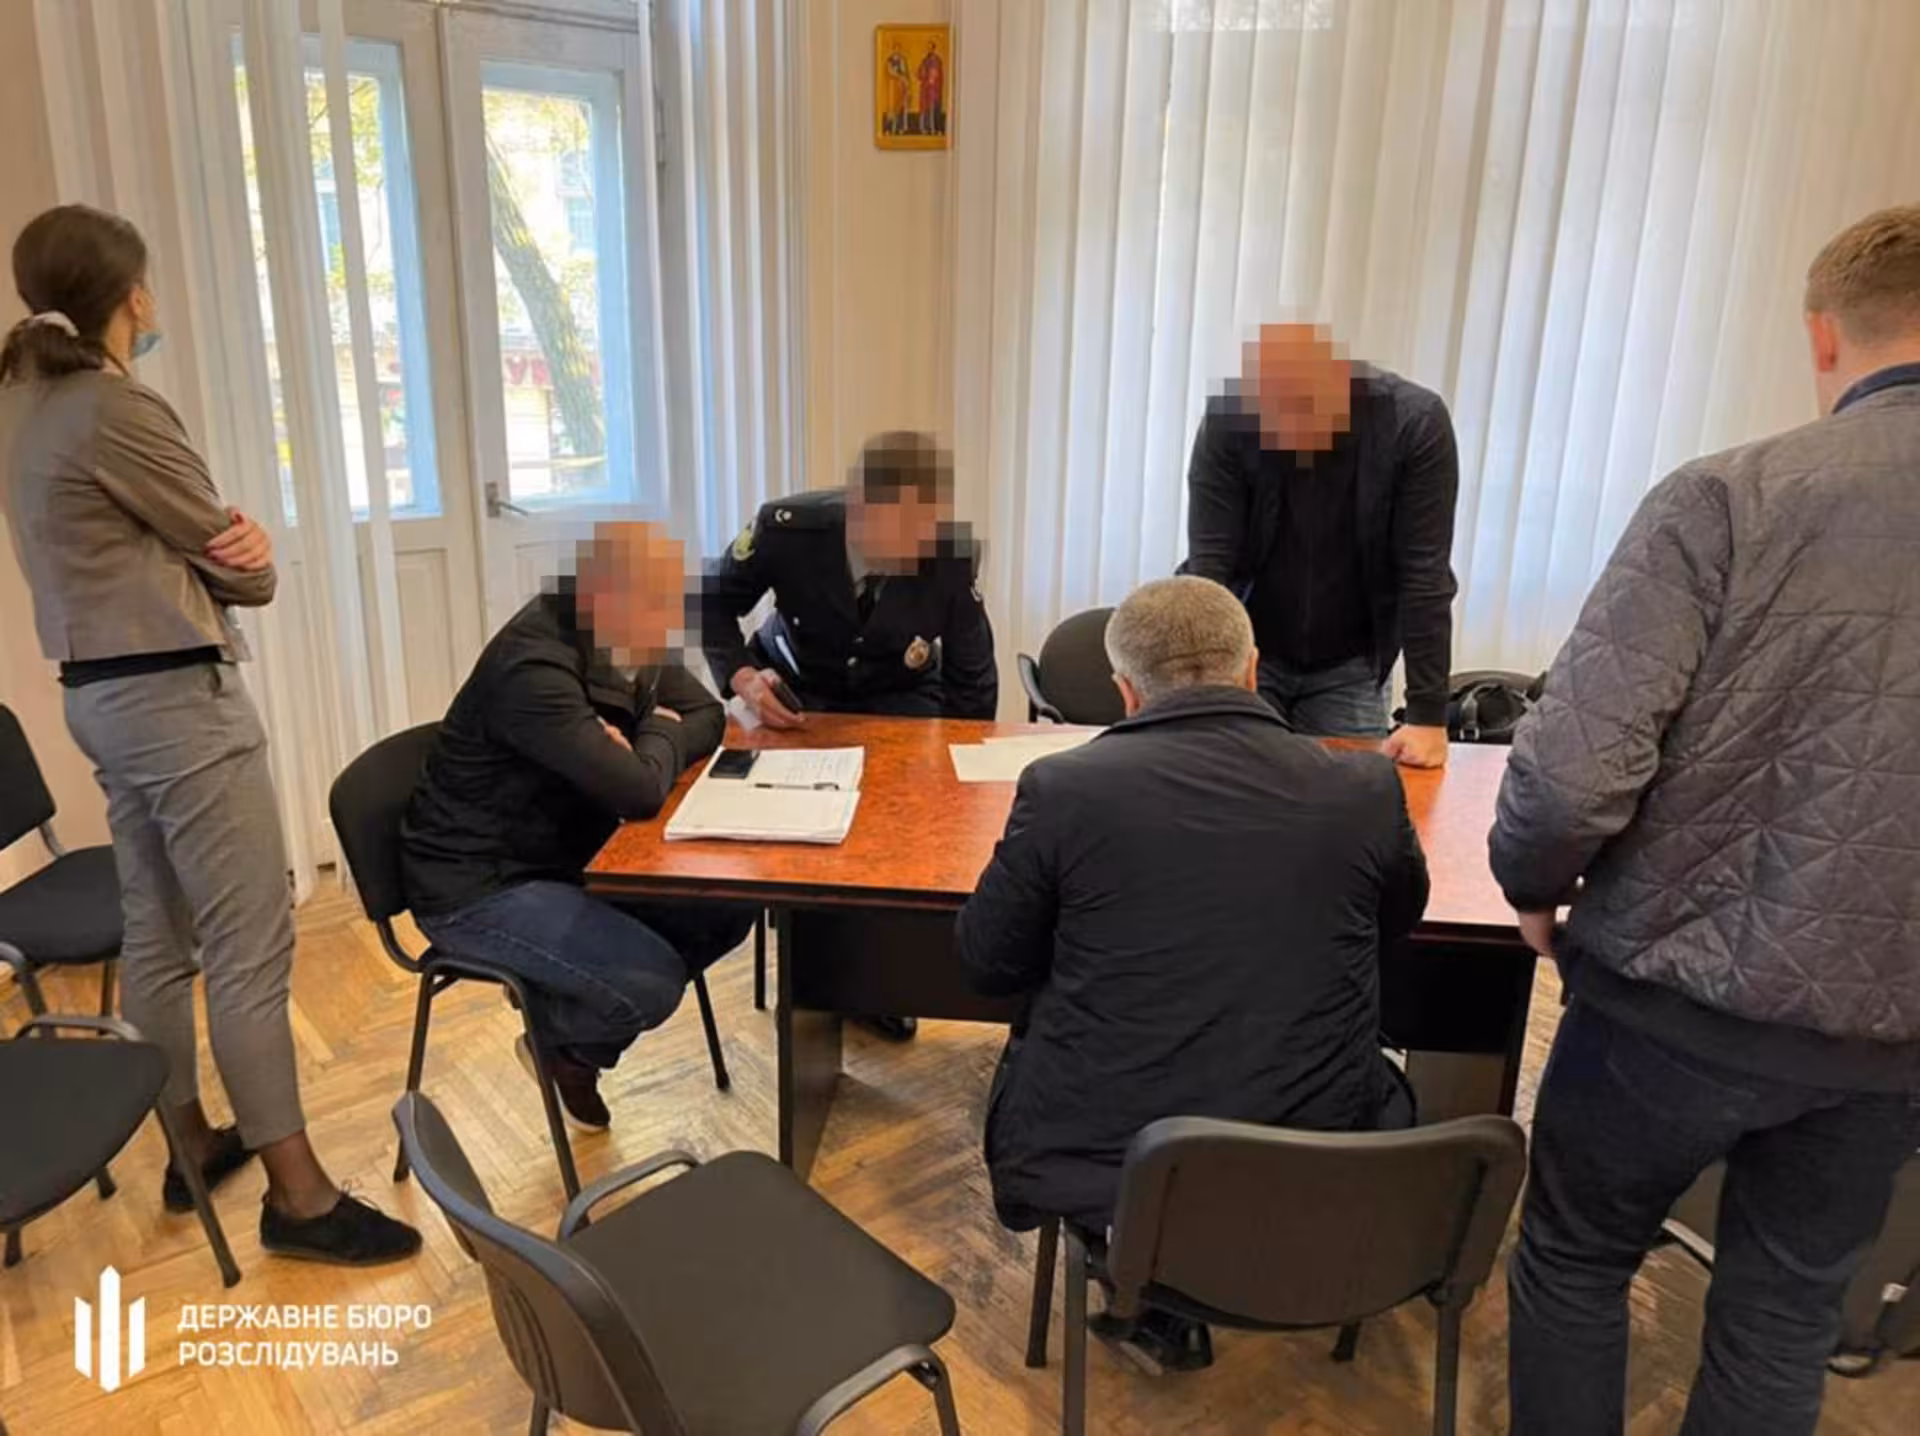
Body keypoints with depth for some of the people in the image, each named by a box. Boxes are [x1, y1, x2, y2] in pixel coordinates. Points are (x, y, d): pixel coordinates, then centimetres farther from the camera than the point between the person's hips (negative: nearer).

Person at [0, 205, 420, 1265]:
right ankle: (298, 1193, 3)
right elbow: (235, 562, -10)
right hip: (175, 696, -10)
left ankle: (193, 1146, 30)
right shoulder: (115, 409, -16)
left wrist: (227, 548, -7)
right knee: (251, 944, -5)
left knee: (157, 935, 16)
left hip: (101, 692, 10)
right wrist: (246, 560, 12)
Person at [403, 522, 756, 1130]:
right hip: (479, 887, -9)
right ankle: (558, 1041, 12)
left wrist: (642, 749, -16)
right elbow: (639, 792, -34)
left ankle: (580, 1034, 16)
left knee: (728, 910, -1)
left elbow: (708, 715, 6)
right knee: (654, 983, -24)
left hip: (567, 857, 9)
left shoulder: (627, 642, -3)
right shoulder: (532, 667, -30)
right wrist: (660, 734, -11)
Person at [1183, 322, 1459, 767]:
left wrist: (1428, 715, -22)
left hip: (1349, 667, 0)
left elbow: (1425, 574, -19)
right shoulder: (1227, 418, -19)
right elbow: (1209, 565, -21)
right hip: (1244, 653, 0)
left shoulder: (1416, 422, -20)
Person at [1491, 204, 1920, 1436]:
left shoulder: (1729, 499, -16)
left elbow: (1577, 768, -22)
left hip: (1680, 996, -4)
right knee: (1788, 1314, 23)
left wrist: (1534, 885, -1)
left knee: (1574, 1264, 20)